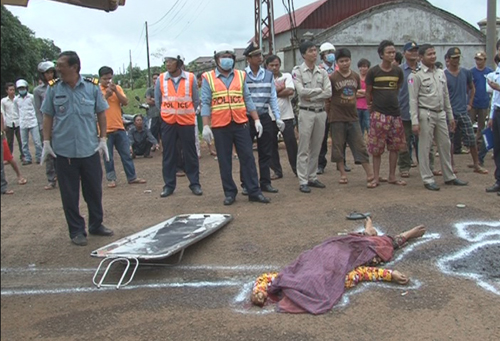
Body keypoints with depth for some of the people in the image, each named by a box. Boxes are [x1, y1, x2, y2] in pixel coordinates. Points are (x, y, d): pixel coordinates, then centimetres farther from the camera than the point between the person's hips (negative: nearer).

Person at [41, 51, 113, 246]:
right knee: (69, 194, 6)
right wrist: (46, 142, -1)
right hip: (63, 150, 0)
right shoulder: (53, 89, 0)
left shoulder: (92, 87, -2)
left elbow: (101, 114, 4)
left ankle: (96, 225, 27)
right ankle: (76, 230, 19)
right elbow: (48, 117, 4)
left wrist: (103, 139, -1)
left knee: (94, 190, 10)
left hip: (90, 149, 0)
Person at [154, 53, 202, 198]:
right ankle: (169, 185, 15)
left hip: (187, 122, -1)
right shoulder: (161, 79, 0)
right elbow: (157, 100, 10)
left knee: (190, 154, 4)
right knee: (168, 154, 6)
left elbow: (196, 100, 5)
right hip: (168, 122, 1)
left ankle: (195, 183, 14)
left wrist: (187, 113, 10)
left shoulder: (190, 78, -4)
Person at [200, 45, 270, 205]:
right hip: (220, 126, -2)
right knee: (224, 161, 5)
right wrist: (205, 126, -10)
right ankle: (230, 192, 16)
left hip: (240, 124, 2)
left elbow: (248, 99, 9)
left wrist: (257, 120, 2)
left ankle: (254, 191, 8)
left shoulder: (241, 76, 9)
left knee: (247, 157, 2)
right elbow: (205, 103, -2)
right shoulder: (208, 78, 1)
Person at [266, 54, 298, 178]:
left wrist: (274, 92, -8)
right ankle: (277, 171, 18)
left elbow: (290, 91, -11)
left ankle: (297, 169, 16)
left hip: (286, 116, -1)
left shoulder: (287, 76, 5)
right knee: (272, 145, 6)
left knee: (291, 144, 4)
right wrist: (280, 88, -10)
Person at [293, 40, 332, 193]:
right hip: (306, 112, -5)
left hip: (321, 112, 5)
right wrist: (319, 90, -5)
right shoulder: (297, 71, -3)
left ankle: (313, 177, 19)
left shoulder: (322, 72, 9)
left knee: (316, 148, 10)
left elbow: (329, 93, -1)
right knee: (304, 149, -3)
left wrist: (311, 97, -12)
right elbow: (301, 91, -15)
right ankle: (303, 181, 0)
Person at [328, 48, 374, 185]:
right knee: (338, 146, 4)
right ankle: (343, 173, 15)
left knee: (360, 145, 4)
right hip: (337, 118, -3)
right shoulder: (332, 78, -8)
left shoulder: (356, 76, 6)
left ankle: (369, 173, 8)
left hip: (353, 116, 3)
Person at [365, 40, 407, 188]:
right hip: (378, 114, -4)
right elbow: (368, 92, 4)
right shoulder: (373, 71, -4)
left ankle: (392, 177, 18)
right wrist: (371, 106, 7)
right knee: (376, 148, 0)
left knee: (395, 146, 7)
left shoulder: (398, 71, 5)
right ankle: (376, 178, 10)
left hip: (395, 113, 4)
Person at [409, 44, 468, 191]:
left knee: (445, 145, 12)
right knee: (425, 147, -2)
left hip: (440, 114, 6)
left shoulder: (441, 73, 13)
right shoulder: (416, 76, -7)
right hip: (425, 114, -6)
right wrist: (415, 121, -17)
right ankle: (428, 179, 8)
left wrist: (450, 116, 15)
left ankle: (449, 176, 22)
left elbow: (446, 96, 17)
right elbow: (413, 100, -11)